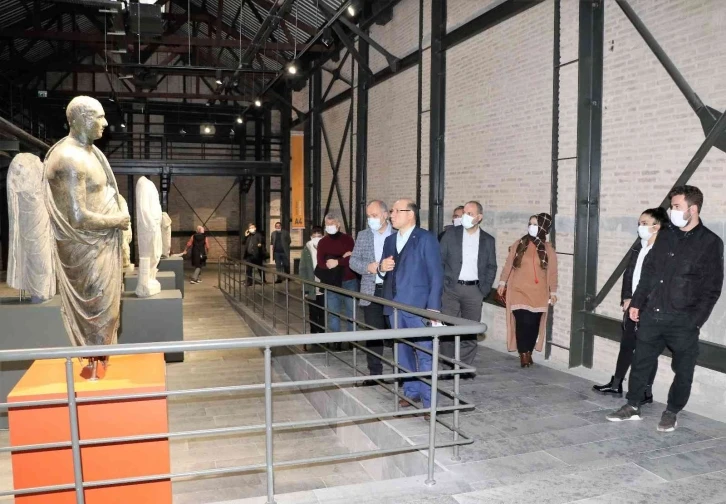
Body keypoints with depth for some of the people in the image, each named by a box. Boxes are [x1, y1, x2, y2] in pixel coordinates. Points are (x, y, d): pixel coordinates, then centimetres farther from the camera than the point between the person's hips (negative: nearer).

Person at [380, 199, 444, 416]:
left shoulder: (426, 238, -6)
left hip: (418, 306, -7)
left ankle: (429, 401, 4)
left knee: (425, 355, -3)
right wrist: (382, 267, -5)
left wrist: (433, 307, -15)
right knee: (403, 353, 15)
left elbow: (436, 274, -9)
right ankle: (411, 392, 29)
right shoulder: (390, 240, 15)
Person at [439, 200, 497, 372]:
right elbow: (440, 260, 1)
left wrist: (483, 291, 1)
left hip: (474, 290, 1)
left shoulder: (488, 240, 5)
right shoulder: (451, 234, 1)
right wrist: (441, 285, -5)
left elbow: (491, 267, 9)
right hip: (451, 289, -1)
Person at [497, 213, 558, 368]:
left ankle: (529, 353, 17)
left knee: (533, 324, 1)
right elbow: (509, 264, 7)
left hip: (538, 294, 1)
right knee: (522, 323, -7)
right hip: (519, 291, -1)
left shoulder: (548, 249, 4)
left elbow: (552, 272, 6)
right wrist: (502, 282, 4)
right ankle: (523, 354, 5)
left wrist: (553, 292, 5)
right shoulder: (519, 244, 3)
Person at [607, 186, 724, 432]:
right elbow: (648, 272, 14)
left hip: (683, 321, -4)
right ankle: (632, 406, 23)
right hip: (652, 315, 5)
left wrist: (695, 320, -13)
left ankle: (672, 412, 26)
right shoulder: (665, 236, 9)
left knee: (683, 370, 8)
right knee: (641, 362, 11)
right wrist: (637, 303, 9)